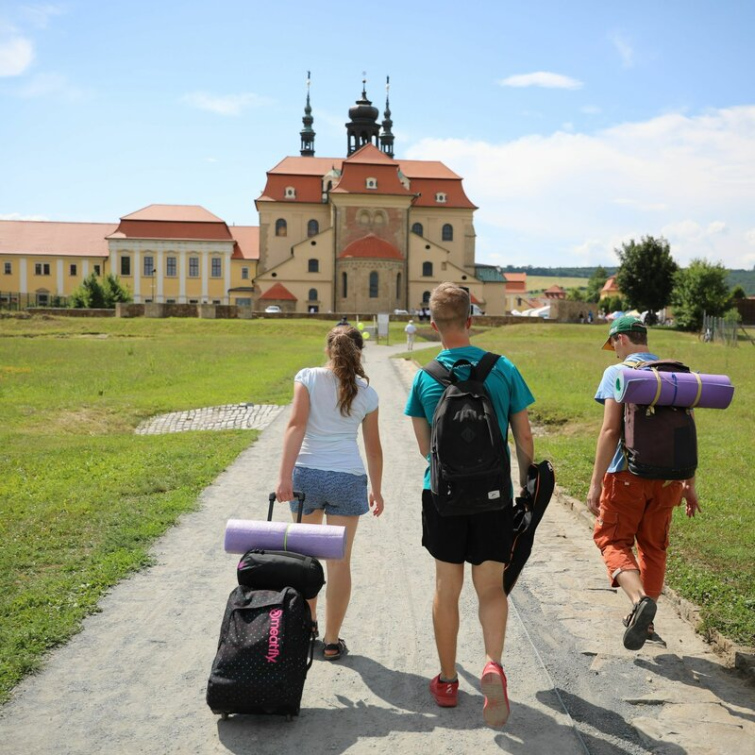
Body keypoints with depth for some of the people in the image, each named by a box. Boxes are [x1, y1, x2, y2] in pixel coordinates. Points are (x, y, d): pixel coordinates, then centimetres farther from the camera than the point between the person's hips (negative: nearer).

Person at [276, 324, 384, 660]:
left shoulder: (308, 377, -1)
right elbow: (373, 448, 9)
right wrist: (376, 491, 21)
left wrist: (284, 476, -18)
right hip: (348, 477, 0)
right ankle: (331, 641, 15)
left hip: (306, 472, 0)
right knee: (339, 560, 8)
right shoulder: (366, 393, 4)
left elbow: (296, 425, -14)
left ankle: (308, 621, 38)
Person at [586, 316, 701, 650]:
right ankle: (645, 621, 26)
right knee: (654, 546, 17)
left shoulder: (618, 373, -8)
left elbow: (610, 430, -14)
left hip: (628, 473, -5)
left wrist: (595, 483, -12)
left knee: (613, 539, 7)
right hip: (668, 477, 5)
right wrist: (689, 483, 16)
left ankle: (640, 598, -18)